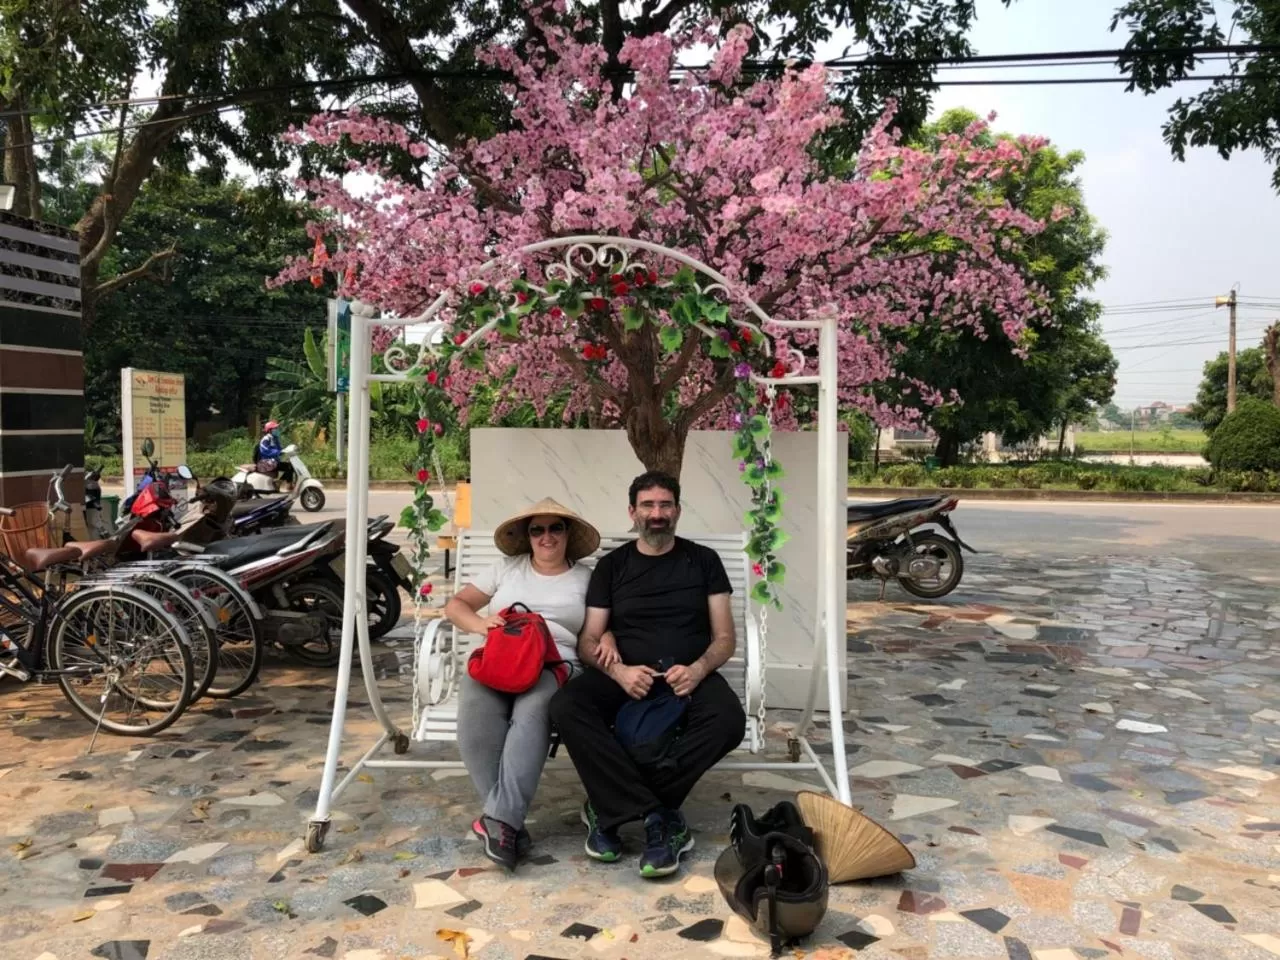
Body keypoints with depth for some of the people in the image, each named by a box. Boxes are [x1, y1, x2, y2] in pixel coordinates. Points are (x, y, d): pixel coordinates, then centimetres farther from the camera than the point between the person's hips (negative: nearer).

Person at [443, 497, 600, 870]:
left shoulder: (586, 578, 16)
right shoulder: (507, 568, 20)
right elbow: (455, 605, 18)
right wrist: (480, 623, -4)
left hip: (554, 666, -1)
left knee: (532, 713, -38)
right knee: (476, 711, -34)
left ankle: (499, 818, -39)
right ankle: (508, 820, -30)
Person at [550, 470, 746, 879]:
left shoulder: (703, 561, 10)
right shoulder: (611, 565, 11)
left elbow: (724, 638, 6)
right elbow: (588, 640, 5)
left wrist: (698, 669, -17)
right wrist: (618, 670, -17)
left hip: (689, 676, 0)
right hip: (625, 677, 1)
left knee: (728, 719, -33)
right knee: (565, 708, -30)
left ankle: (612, 807, -22)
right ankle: (657, 815, -26)